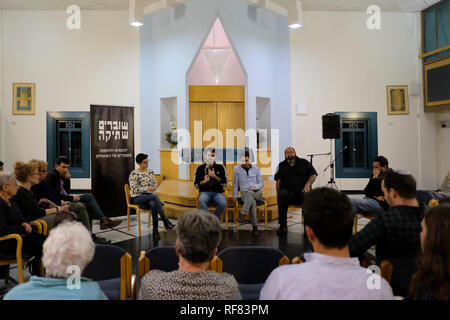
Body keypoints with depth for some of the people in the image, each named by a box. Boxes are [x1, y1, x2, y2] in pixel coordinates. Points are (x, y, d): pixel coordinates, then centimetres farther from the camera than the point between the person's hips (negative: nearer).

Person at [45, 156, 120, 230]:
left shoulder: (60, 176, 14)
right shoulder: (52, 176, -13)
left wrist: (67, 179, 2)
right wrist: (71, 198, -15)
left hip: (65, 200, 9)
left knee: (89, 196, -1)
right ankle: (103, 220, -6)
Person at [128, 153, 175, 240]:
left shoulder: (150, 172, 12)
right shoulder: (133, 174, -3)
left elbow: (155, 185, 11)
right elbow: (134, 189, -11)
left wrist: (153, 188, -13)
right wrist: (147, 188, -23)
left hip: (149, 197, 4)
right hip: (137, 198, -4)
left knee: (153, 204, -36)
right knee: (155, 196, -35)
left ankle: (155, 230, -34)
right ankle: (165, 221, -32)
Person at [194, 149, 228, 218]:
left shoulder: (220, 167, 9)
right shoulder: (200, 168, 10)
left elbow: (225, 183, 3)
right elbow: (195, 184, 9)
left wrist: (214, 176, -9)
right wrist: (204, 181, -11)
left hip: (217, 192, 0)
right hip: (204, 192, 0)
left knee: (223, 203, -30)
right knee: (201, 201, -35)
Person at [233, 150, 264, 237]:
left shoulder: (256, 169, 10)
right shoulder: (237, 169, 9)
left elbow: (261, 183, 10)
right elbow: (235, 183, 11)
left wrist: (255, 187, -11)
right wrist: (235, 195, 2)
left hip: (257, 193, 1)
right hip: (244, 193, 0)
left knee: (249, 193, -37)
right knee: (252, 202, -35)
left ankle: (242, 215, -44)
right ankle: (255, 227, -34)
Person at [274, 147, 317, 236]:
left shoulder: (304, 162, 14)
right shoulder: (281, 165, 17)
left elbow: (314, 174, 10)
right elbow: (278, 181, 12)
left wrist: (308, 185, -8)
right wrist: (278, 194, 0)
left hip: (302, 191, -1)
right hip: (287, 191, 1)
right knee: (282, 195, -34)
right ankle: (283, 226, -26)